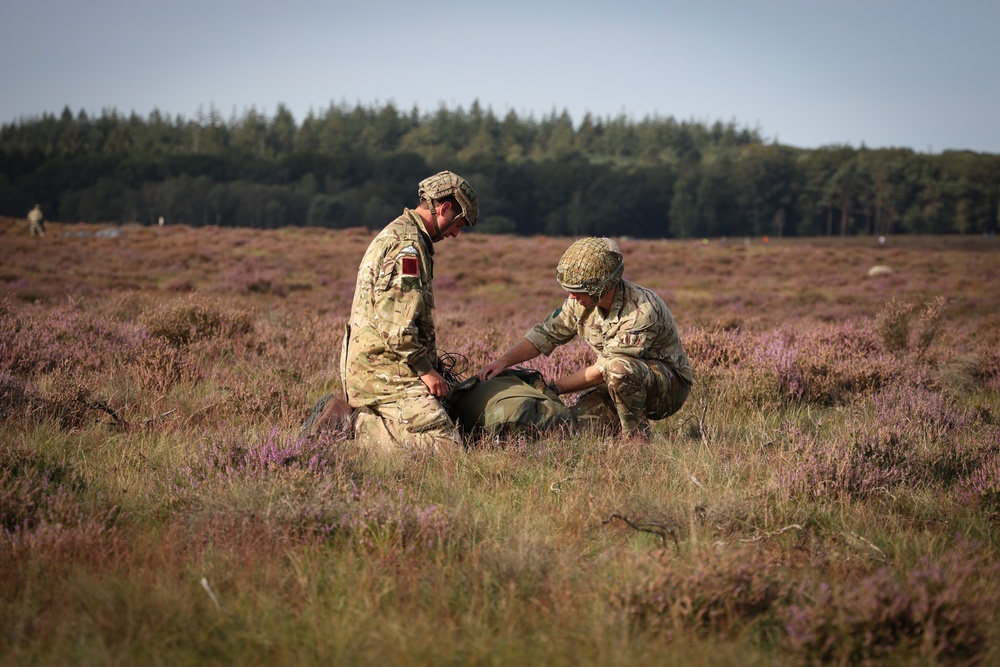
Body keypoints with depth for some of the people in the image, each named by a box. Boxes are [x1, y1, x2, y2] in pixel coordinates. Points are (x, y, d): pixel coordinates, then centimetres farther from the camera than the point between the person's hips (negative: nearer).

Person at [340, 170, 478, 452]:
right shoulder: (408, 244, -14)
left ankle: (353, 419, 4)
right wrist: (425, 369, -13)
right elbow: (394, 325, -22)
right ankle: (351, 428, -14)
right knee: (447, 447, -19)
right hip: (389, 372, -11)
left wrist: (430, 362, 24)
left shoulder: (394, 234, 20)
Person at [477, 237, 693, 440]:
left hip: (671, 384, -6)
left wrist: (553, 388, -19)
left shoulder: (642, 311, -31)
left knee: (619, 368, -37)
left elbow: (602, 370, -27)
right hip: (622, 385, 6)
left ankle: (638, 441, -18)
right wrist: (503, 361, -14)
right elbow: (545, 333, 1)